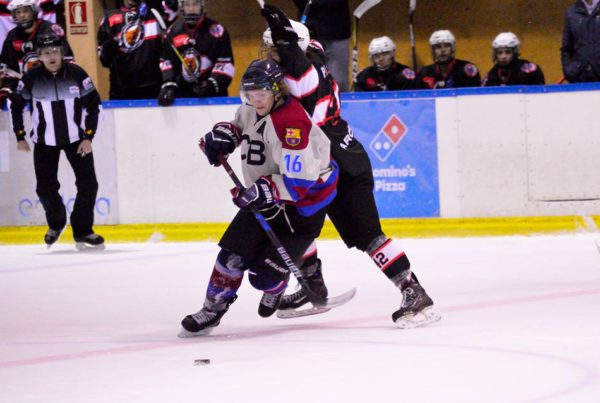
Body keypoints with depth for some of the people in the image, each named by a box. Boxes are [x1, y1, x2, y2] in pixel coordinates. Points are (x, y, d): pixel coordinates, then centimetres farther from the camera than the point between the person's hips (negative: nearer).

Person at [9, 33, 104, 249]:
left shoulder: (77, 74, -14)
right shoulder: (31, 78, -13)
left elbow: (93, 105, -6)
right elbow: (16, 105, 2)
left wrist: (88, 137, -9)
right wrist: (20, 137, 2)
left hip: (76, 139, 0)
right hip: (44, 142, 0)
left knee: (88, 184, -7)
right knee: (46, 187, 0)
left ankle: (82, 231, 7)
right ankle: (56, 223, 28)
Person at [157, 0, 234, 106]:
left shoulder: (216, 31, -6)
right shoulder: (173, 31, 8)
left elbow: (226, 63, -7)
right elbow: (166, 62, 11)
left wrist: (212, 84, -20)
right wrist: (168, 85, -5)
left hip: (212, 94, -4)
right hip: (183, 92, 4)